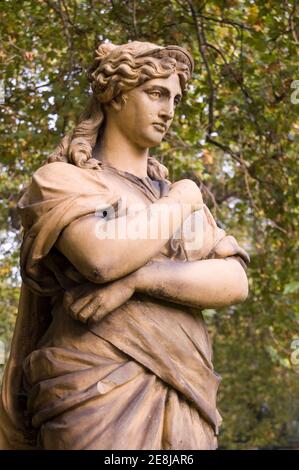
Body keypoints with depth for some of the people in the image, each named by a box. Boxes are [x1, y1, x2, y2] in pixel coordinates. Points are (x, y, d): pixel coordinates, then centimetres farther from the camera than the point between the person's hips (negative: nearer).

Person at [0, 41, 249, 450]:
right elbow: (103, 257, -17)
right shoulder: (60, 181, 5)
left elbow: (234, 283, 5)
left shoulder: (182, 197, 23)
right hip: (97, 396, -6)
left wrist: (136, 279, -13)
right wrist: (181, 200, 1)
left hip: (180, 407, 6)